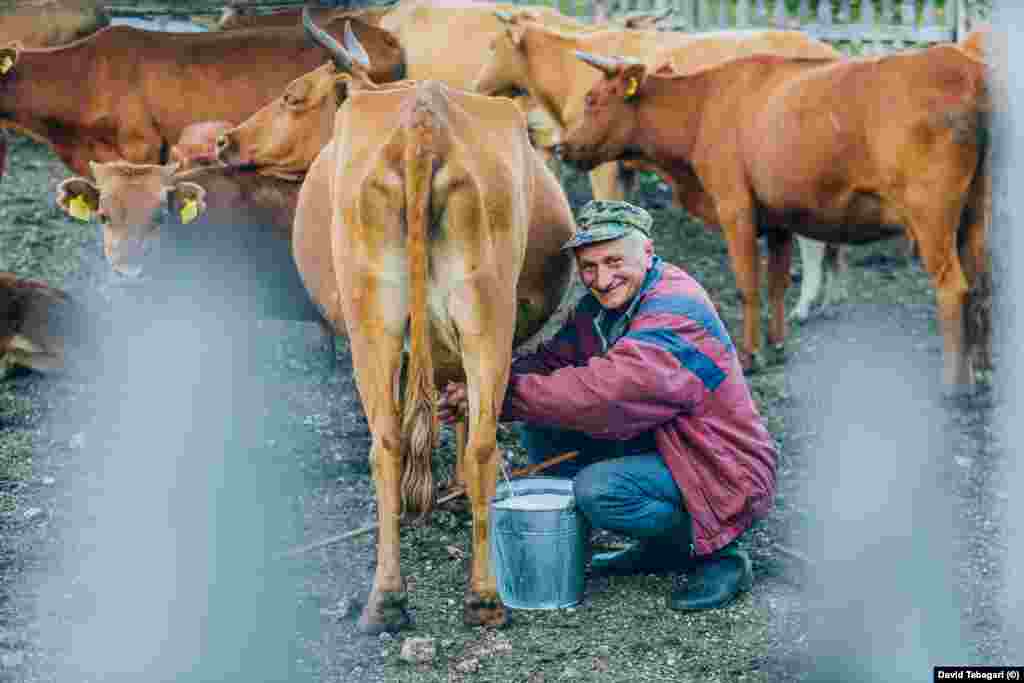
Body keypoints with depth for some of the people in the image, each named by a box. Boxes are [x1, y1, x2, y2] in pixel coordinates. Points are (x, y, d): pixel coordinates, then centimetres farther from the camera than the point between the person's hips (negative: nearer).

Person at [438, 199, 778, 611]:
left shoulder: (677, 316, -26)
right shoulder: (601, 305, 5)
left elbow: (601, 394, -36)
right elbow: (553, 360, -1)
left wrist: (502, 396, -30)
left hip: (725, 475, -9)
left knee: (597, 490, -31)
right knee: (541, 434, 0)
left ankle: (716, 556, -6)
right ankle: (659, 548, 9)